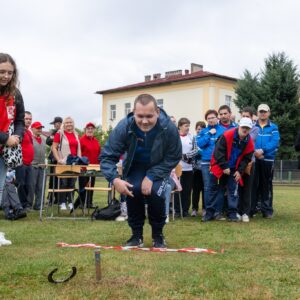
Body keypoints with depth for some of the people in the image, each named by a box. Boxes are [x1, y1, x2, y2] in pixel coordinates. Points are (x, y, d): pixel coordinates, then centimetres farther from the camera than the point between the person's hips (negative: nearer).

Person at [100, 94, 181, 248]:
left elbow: (173, 158, -20)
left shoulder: (169, 128, -32)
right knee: (133, 191, -22)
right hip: (135, 167, 1)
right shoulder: (124, 127, -31)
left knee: (155, 193, -23)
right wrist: (115, 179, -42)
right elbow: (107, 156, -24)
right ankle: (137, 235, 2)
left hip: (159, 167, -1)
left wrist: (151, 176, -29)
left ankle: (158, 235, 3)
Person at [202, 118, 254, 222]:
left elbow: (246, 158, 1)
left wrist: (240, 171, -10)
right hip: (219, 167, -3)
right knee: (214, 190, 2)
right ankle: (209, 213, 9)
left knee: (233, 191, 1)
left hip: (234, 170, 3)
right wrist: (224, 167, -19)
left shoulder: (249, 142, -6)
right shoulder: (227, 135, -20)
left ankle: (232, 214, 7)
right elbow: (218, 152, -20)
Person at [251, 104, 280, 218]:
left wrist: (263, 150, -20)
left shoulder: (273, 127, 7)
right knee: (253, 185, 3)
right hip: (253, 160, 0)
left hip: (268, 160, 0)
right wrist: (254, 152, -19)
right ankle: (250, 209, 9)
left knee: (267, 185, 4)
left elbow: (275, 142, -7)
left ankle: (267, 210, 10)